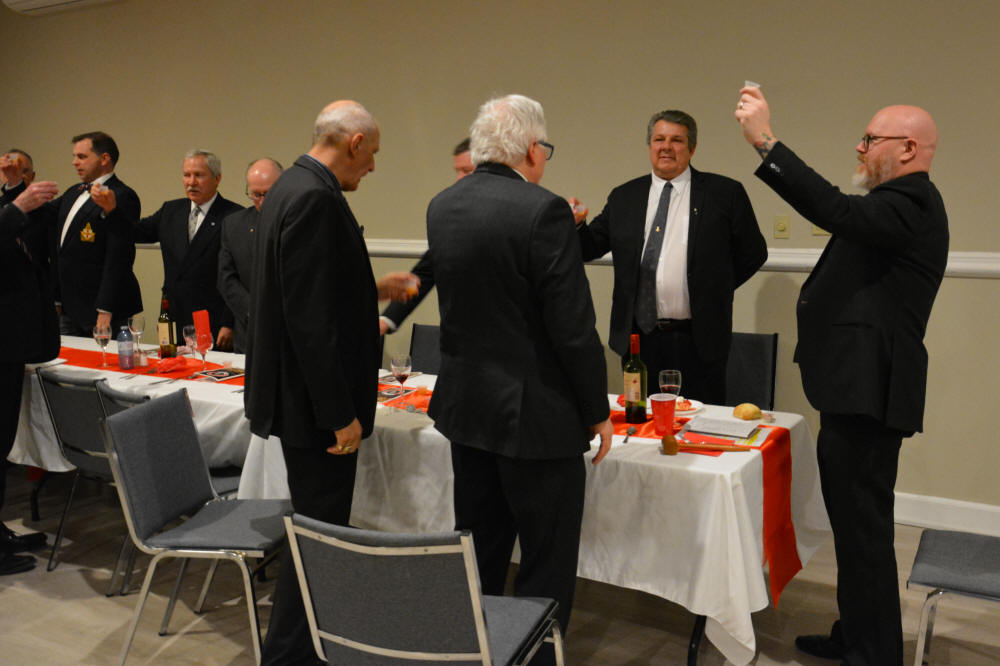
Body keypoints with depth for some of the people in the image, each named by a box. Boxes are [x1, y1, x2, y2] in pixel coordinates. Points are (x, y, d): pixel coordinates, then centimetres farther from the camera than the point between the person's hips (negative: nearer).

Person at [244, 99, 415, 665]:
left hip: (302, 393, 11)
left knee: (319, 526, 23)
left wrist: (373, 288, 25)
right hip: (314, 400, -11)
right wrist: (341, 415, -22)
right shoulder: (316, 199, -22)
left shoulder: (295, 186, 11)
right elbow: (312, 318, -26)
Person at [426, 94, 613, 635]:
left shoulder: (441, 207, 4)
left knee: (478, 554, 21)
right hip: (534, 413, -7)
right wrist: (597, 412, -6)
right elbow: (573, 326, -19)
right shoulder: (543, 210, -18)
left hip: (466, 406, 7)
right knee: (547, 566, 8)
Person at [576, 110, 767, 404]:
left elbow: (753, 253, 6)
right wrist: (576, 226, -11)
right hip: (639, 339, 3)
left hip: (699, 342, -2)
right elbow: (591, 247, 9)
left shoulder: (724, 193, 2)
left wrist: (714, 290, 2)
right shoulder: (623, 197, 10)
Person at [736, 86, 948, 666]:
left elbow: (837, 211, -32)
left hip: (868, 395, -11)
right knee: (855, 524, 20)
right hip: (858, 389, 11)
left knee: (864, 529, -2)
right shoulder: (904, 201, 19)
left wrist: (766, 142, -34)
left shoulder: (911, 203, -16)